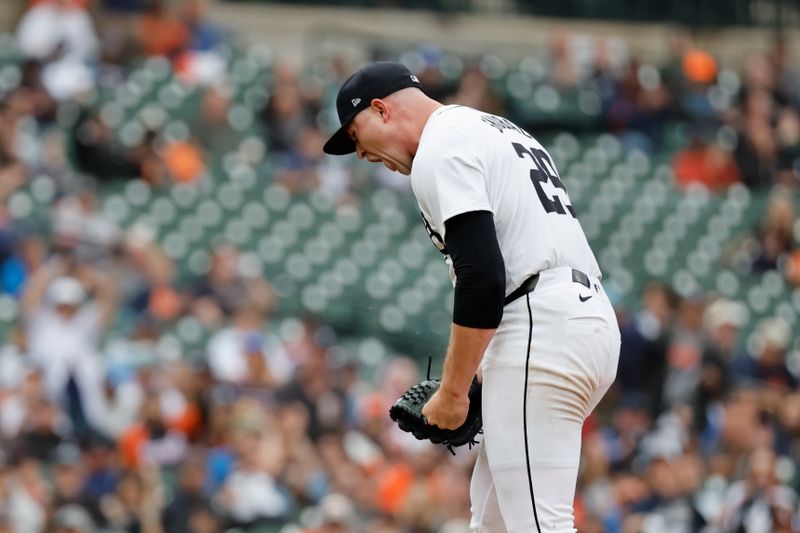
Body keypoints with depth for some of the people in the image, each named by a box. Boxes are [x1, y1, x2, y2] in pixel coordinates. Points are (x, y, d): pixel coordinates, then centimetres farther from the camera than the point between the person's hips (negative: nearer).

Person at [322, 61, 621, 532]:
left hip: (542, 333, -10)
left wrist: (454, 391, -10)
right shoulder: (499, 129, 26)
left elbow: (482, 276, -16)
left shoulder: (440, 149, -6)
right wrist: (476, 379, 20)